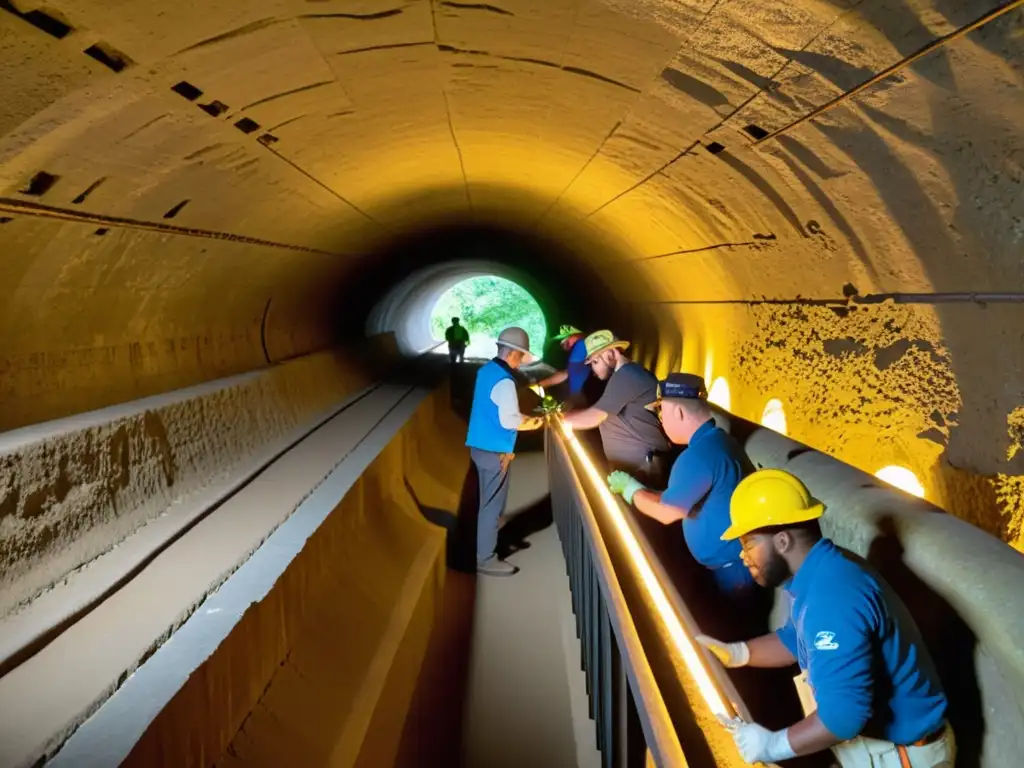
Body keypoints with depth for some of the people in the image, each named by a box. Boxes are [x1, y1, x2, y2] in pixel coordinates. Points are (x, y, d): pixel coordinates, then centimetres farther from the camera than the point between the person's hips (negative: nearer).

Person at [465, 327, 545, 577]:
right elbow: (509, 420, -25)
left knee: (489, 501, 23)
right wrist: (532, 423, -7)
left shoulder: (487, 371, 9)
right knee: (492, 504, 1)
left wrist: (525, 418, 12)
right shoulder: (504, 381, -21)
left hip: (481, 446, 9)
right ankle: (486, 559, 10)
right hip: (494, 452, -9)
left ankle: (488, 541, 38)